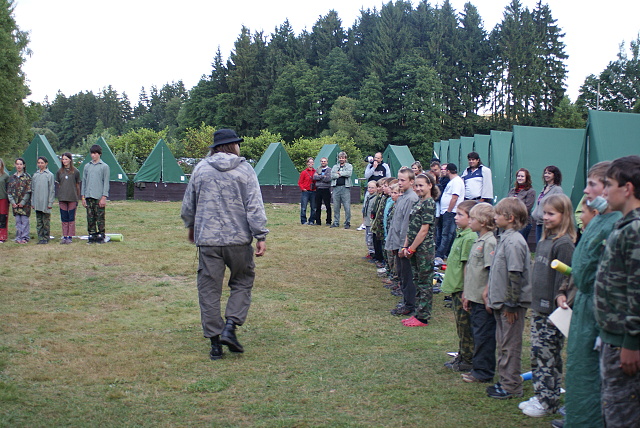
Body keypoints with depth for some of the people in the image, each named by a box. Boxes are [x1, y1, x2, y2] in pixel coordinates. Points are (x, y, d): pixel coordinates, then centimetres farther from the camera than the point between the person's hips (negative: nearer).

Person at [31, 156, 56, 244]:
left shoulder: (49, 175, -3)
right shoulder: (35, 175, 11)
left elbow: (52, 190, -4)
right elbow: (32, 189, 15)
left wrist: (50, 202, -9)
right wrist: (32, 202, 10)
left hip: (45, 203, -5)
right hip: (37, 203, 5)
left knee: (46, 221, 0)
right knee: (39, 222, 7)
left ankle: (46, 238, 7)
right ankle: (40, 238, 12)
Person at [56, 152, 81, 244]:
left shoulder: (75, 171, 2)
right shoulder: (59, 172, 9)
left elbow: (77, 185, 6)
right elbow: (58, 185, 13)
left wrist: (77, 197, 5)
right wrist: (59, 196, 9)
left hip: (72, 198, -3)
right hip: (62, 198, 3)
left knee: (71, 218, 0)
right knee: (64, 218, 5)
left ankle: (70, 236, 4)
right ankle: (64, 236, 10)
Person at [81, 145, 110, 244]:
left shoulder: (104, 167, 1)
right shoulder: (87, 166, 13)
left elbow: (106, 183, -2)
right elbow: (84, 182, 14)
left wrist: (104, 197, -10)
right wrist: (83, 197, 8)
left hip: (99, 197, -4)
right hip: (89, 197, 4)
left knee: (100, 218, -3)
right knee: (90, 218, 5)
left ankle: (101, 236, 4)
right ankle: (92, 236, 11)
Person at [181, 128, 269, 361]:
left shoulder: (201, 168, 6)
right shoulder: (244, 169, -1)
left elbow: (188, 204, 13)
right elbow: (254, 206, -8)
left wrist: (191, 226, 30)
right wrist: (261, 236, -6)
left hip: (208, 239, 2)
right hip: (239, 239, -2)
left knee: (209, 289, 7)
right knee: (242, 282, 15)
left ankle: (215, 341, 9)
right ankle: (230, 327, 1)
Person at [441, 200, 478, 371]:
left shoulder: (470, 238, -19)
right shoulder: (460, 234, 11)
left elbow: (468, 265, -21)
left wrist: (465, 292, -20)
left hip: (463, 289, -10)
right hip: (455, 287, 10)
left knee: (465, 325, 1)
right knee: (460, 324, 17)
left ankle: (468, 360, 11)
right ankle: (461, 356, 28)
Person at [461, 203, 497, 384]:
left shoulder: (490, 242, -15)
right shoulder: (478, 241, 14)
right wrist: (467, 295, 19)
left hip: (484, 300, -10)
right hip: (475, 299, 10)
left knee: (484, 336, -1)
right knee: (477, 334, 16)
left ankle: (483, 372, 8)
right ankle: (478, 368, 25)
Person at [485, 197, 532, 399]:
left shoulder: (513, 241, -20)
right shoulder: (504, 238, 10)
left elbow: (516, 275, -22)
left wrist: (511, 304, -20)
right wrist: (489, 291, 17)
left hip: (512, 304, -10)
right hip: (501, 301, 10)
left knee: (510, 345, 0)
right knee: (502, 343, 17)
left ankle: (512, 386, 10)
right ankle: (504, 381, 28)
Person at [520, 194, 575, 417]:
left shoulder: (564, 244, -14)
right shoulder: (544, 241, 12)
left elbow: (563, 279, -17)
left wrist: (557, 310, -16)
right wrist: (535, 305, 16)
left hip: (552, 312, -8)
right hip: (538, 309, 8)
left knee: (546, 356, -2)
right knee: (538, 355, 13)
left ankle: (549, 402, 8)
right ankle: (540, 396, 23)